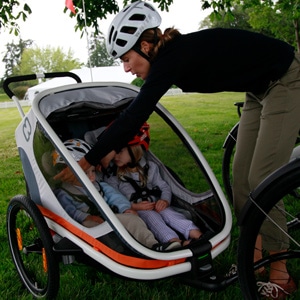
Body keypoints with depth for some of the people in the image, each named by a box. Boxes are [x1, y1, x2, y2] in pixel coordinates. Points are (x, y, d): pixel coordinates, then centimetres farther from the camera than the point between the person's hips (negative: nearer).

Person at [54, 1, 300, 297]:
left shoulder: (174, 56, -29)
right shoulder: (171, 55, -2)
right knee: (241, 176, 6)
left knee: (261, 180, -10)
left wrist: (89, 160, -24)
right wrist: (112, 149, 6)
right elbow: (136, 113, 6)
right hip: (260, 89, 9)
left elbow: (134, 115, -30)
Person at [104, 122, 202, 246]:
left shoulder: (149, 167, 13)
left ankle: (198, 236, -50)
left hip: (156, 206, 3)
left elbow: (164, 187, 13)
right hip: (134, 212, -3)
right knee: (151, 215, -33)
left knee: (167, 212, -28)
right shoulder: (112, 174, 4)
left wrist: (165, 200, -10)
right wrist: (133, 206, -18)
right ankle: (176, 243, -57)